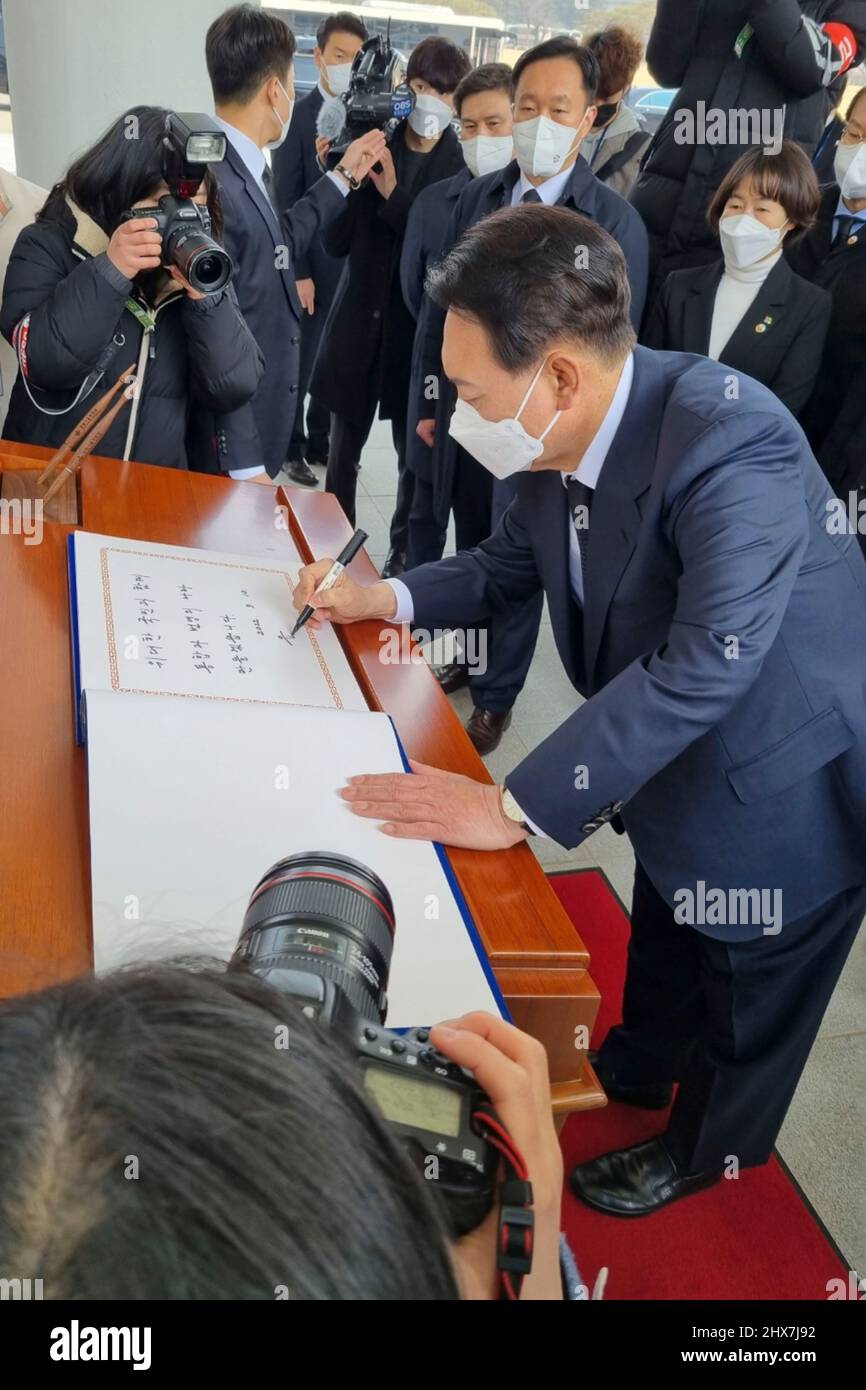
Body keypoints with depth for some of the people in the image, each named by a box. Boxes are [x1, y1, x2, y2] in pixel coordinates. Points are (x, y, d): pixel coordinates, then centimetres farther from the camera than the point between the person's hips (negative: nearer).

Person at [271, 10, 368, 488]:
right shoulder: (296, 115, -5)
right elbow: (286, 201, -8)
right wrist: (299, 271, -14)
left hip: (357, 263, 4)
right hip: (313, 263, -4)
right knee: (300, 360, 6)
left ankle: (321, 441, 27)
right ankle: (292, 448, 19)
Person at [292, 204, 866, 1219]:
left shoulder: (728, 440, -36)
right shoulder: (563, 441, -12)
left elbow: (704, 667, -42)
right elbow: (512, 560, 6)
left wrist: (515, 806, -40)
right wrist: (390, 597, -9)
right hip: (676, 768, 7)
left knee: (742, 1003, 19)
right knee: (663, 941, 31)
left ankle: (703, 1151, 48)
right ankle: (634, 1070, 60)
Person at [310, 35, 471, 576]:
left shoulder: (463, 166, -5)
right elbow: (336, 242, 0)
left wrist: (393, 194, -20)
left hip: (422, 328, -2)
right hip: (361, 322, 2)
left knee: (415, 453, 5)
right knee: (343, 452, 10)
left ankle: (405, 552, 23)